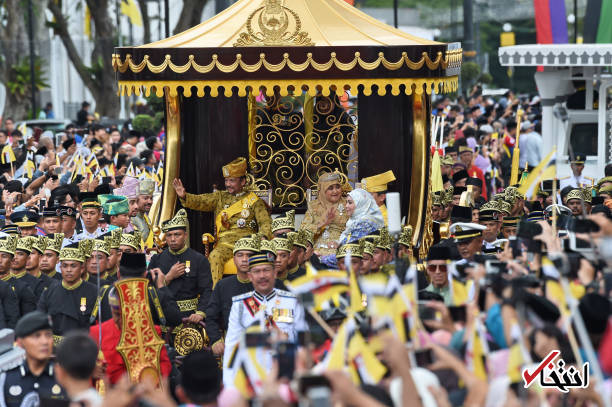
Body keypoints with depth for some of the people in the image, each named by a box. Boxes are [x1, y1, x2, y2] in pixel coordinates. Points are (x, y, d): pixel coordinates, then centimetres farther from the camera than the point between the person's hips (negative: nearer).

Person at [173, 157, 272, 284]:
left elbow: (266, 223, 5)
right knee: (215, 257, -32)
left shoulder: (254, 200, 14)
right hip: (225, 243, 1)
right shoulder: (220, 197, 21)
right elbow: (199, 202, 9)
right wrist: (184, 197, -12)